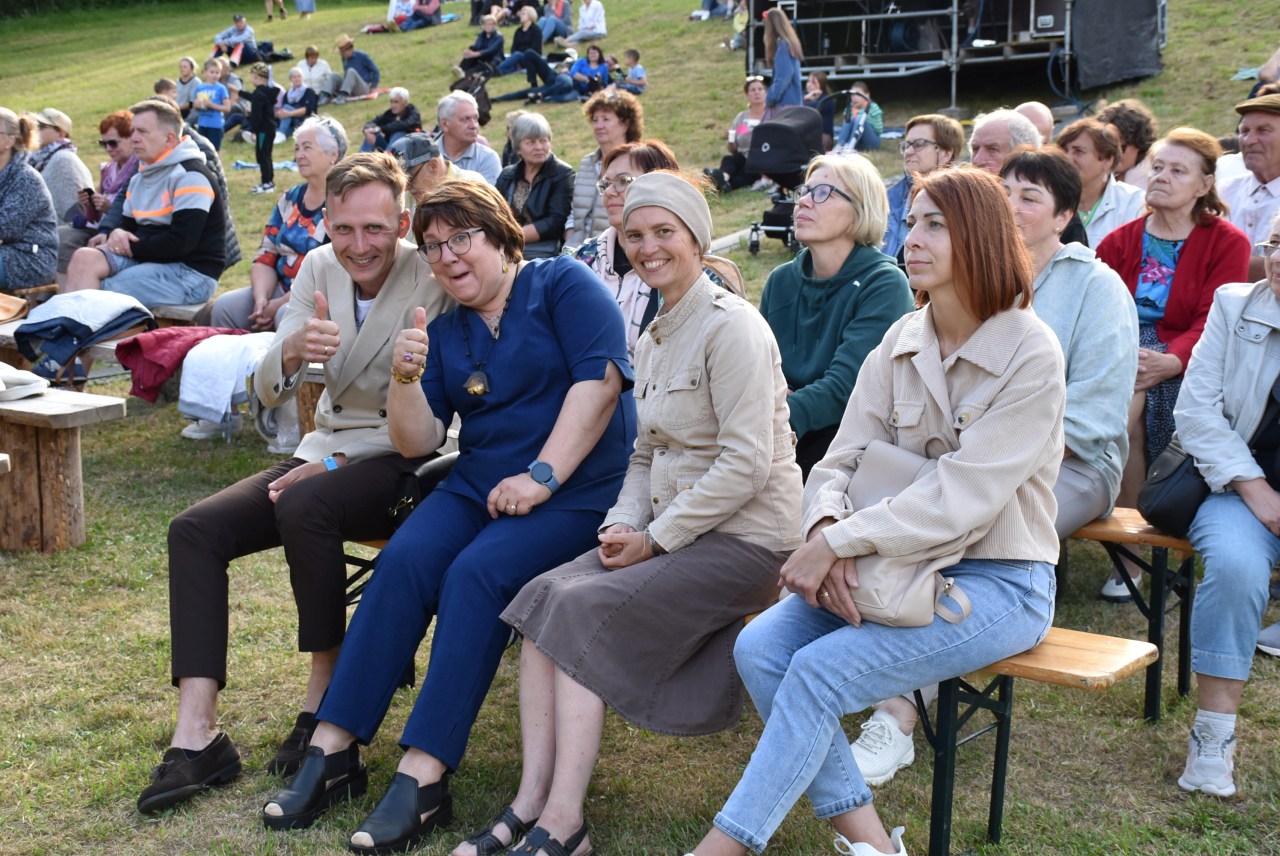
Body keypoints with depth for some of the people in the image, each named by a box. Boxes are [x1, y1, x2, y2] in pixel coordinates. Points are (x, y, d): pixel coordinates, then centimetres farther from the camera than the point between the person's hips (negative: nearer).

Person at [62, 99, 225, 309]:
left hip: (191, 273, -8)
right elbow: (128, 226, 22)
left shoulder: (191, 177, -12)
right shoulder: (139, 178, 18)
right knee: (84, 258, -16)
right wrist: (117, 235, -4)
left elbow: (181, 242, -21)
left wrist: (133, 247, -11)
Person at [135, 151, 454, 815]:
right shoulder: (319, 269, 3)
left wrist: (334, 464, -19)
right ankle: (196, 736, -15)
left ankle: (325, 701, -17)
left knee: (303, 507, -35)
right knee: (195, 530, -12)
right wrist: (293, 350, -23)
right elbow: (268, 392, 1)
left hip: (402, 463, -6)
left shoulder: (433, 281, -15)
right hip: (326, 454, 7)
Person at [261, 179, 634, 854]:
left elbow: (600, 377, -13)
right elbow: (417, 441, 10)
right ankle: (332, 751, -19)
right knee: (405, 559, -22)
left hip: (579, 489, -5)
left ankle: (422, 776, -30)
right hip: (478, 487, 5)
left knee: (478, 573, -29)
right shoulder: (444, 333, 16)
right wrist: (405, 379, -10)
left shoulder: (562, 284, 0)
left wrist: (543, 475, -18)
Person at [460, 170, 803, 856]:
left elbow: (746, 463, -19)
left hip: (745, 538, -8)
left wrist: (656, 539, -16)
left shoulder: (730, 326, -13)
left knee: (583, 609, -22)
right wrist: (623, 525, -1)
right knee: (544, 595, -13)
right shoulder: (653, 339, 15)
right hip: (673, 528, 8)